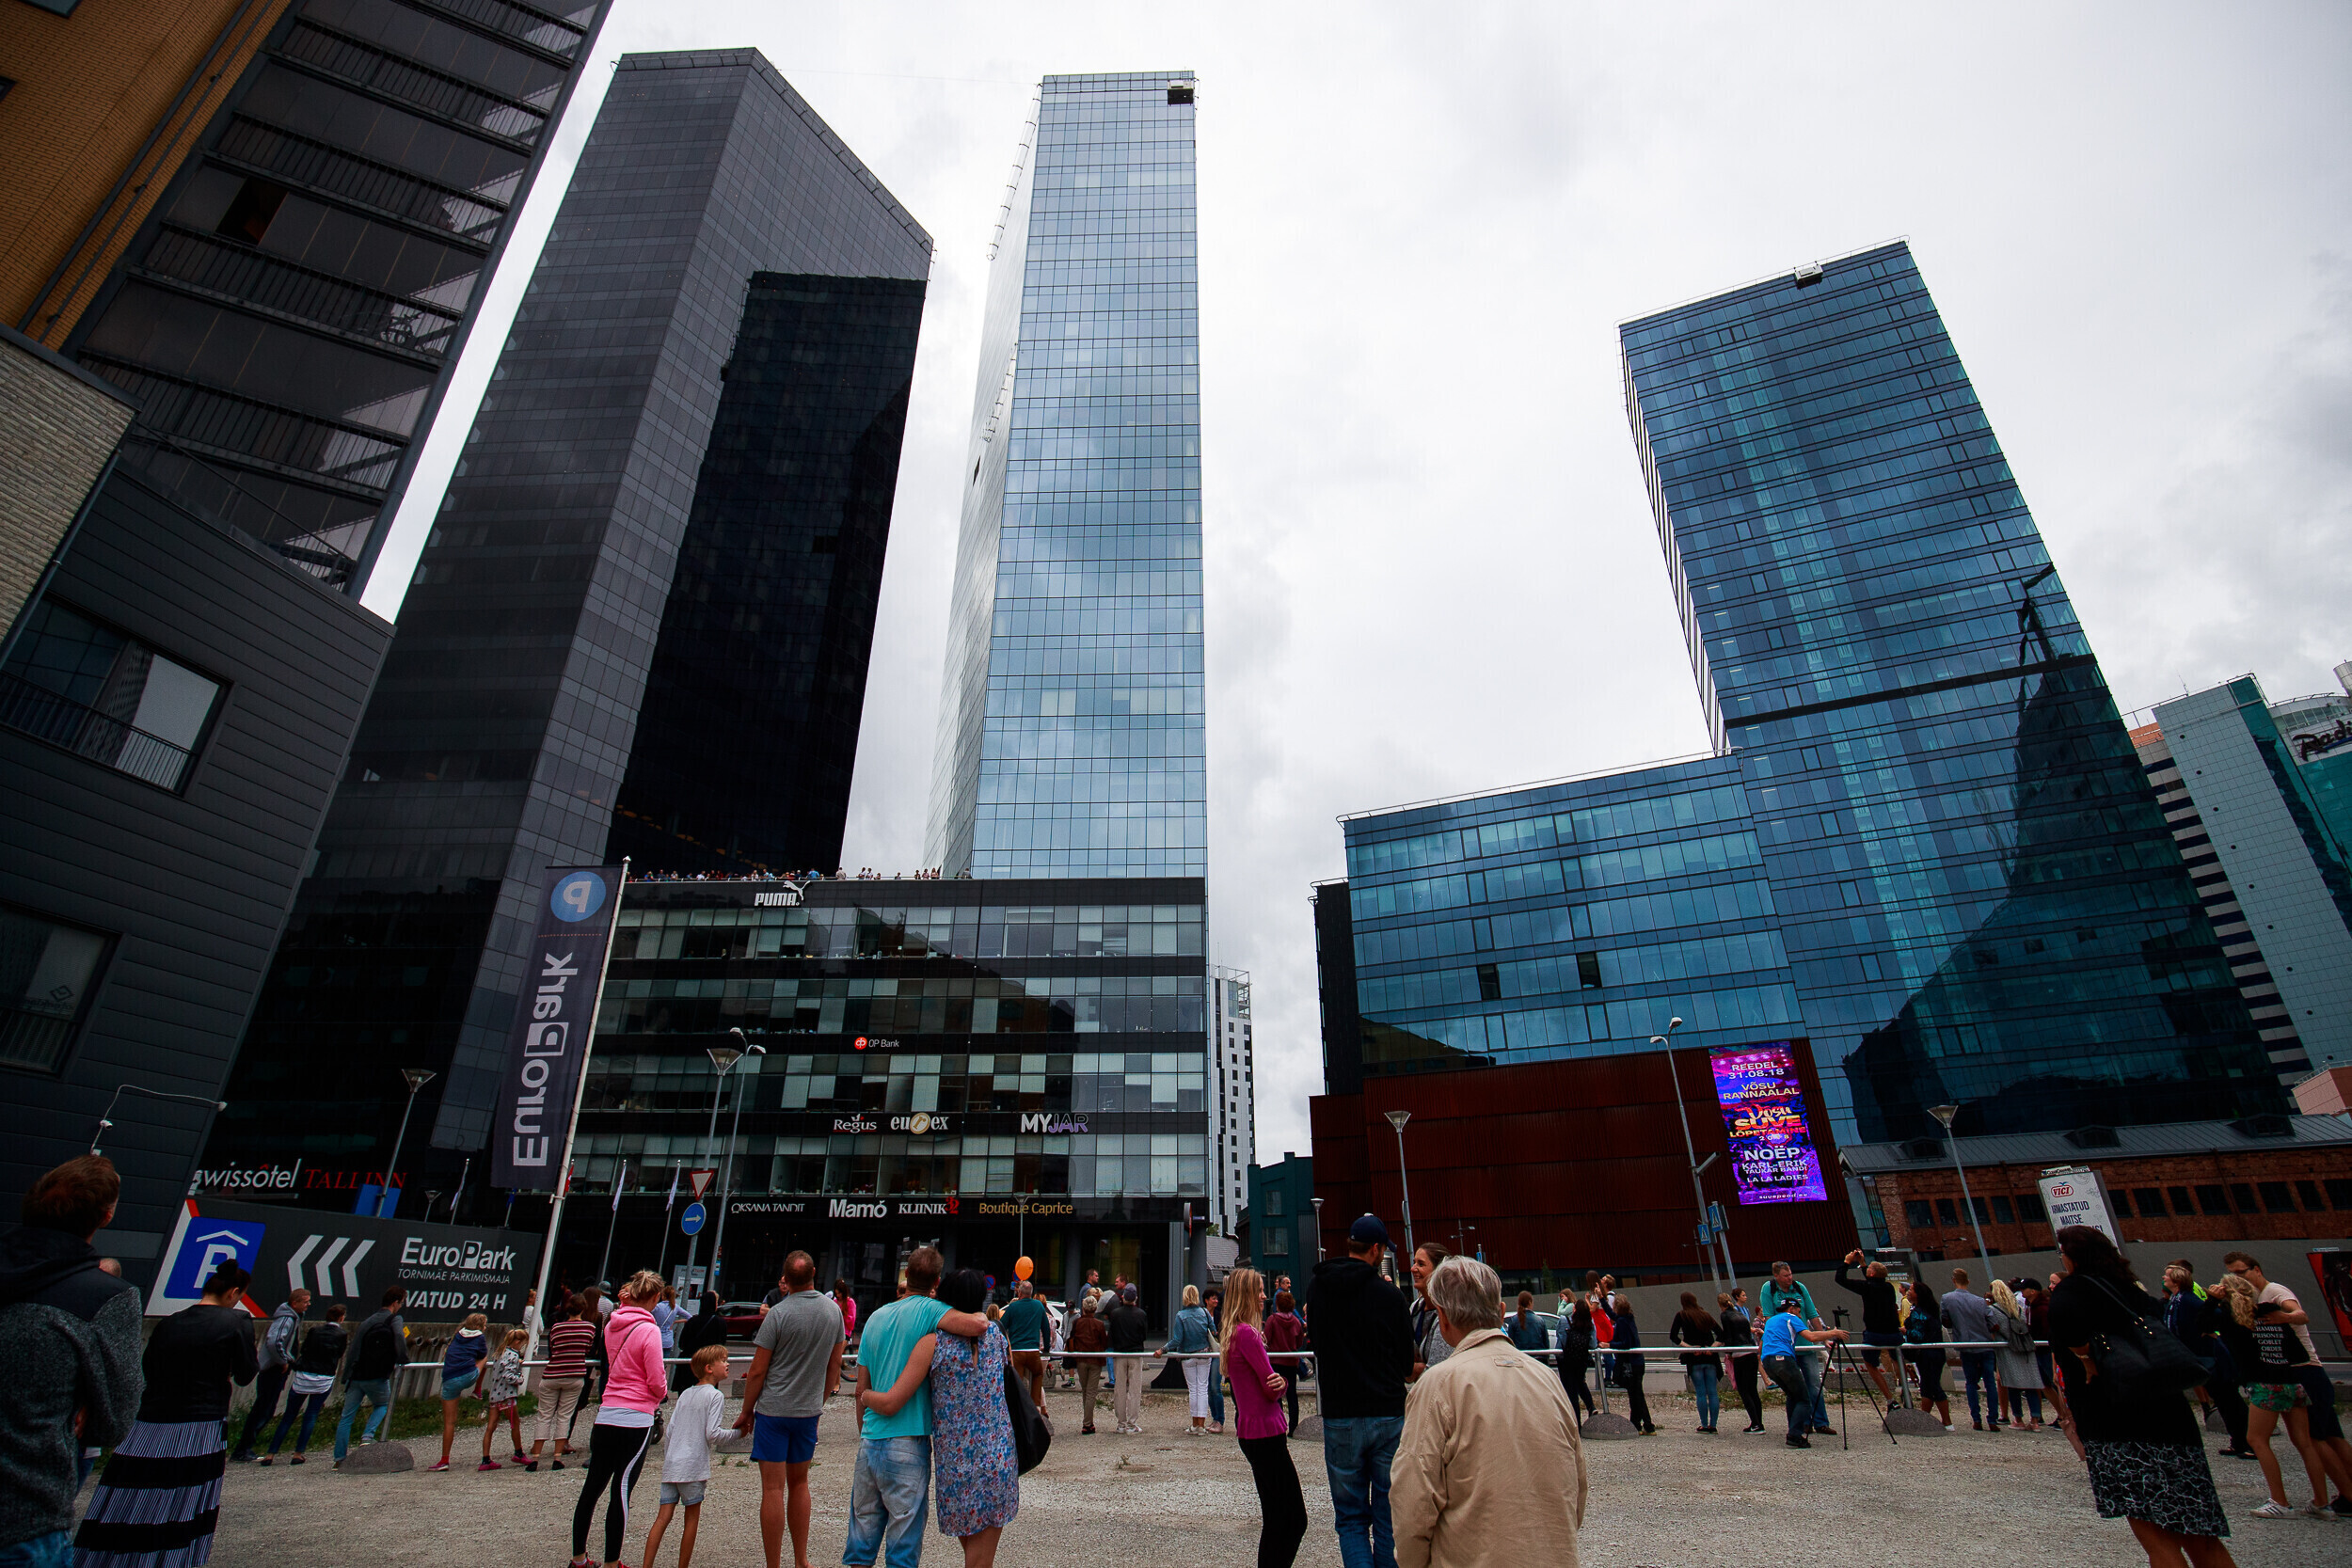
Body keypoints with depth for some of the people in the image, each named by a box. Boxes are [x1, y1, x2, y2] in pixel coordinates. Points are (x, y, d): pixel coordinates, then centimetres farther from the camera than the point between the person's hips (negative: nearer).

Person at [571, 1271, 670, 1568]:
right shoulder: (648, 1330, -15)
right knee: (621, 1490, 2)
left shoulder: (612, 1325, 4)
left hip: (605, 1417, 6)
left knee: (592, 1487, 16)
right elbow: (656, 1382, -12)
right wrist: (663, 1393, 10)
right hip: (635, 1420, -6)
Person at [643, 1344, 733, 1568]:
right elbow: (712, 1433, -14)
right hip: (692, 1467, -6)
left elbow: (669, 1431, 13)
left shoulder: (685, 1394, 15)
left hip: (670, 1466, 6)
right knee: (691, 1518, 7)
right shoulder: (715, 1396, -7)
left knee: (662, 1518, 5)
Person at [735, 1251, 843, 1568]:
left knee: (773, 1488, 2)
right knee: (799, 1483, 18)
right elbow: (834, 1365, 9)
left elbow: (758, 1371, -11)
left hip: (773, 1409, -5)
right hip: (809, 1410, 5)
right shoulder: (834, 1310, 0)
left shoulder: (779, 1313, -16)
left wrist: (746, 1412, 2)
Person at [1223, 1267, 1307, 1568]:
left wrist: (1277, 1382, -6)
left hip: (1252, 1430, 10)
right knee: (1292, 1520, -3)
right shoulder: (1247, 1333, -18)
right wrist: (1280, 1383, 3)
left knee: (1276, 1518, 16)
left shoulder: (1235, 1331, 13)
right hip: (1265, 1431, -10)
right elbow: (1271, 1390, -17)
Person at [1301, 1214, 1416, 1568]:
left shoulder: (1316, 1286, -2)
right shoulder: (1390, 1296, -10)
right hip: (1389, 1415, -1)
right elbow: (1407, 1365, -2)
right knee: (1389, 1517, 13)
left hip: (1340, 1416, 1)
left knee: (1351, 1518, 12)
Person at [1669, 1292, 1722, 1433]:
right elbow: (1721, 1333, 3)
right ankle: (1713, 1425, 5)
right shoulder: (1706, 1315, 10)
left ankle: (1704, 1425, 2)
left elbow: (1673, 1336, -6)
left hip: (1694, 1359, -3)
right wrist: (1712, 1347, -4)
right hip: (1710, 1358, 3)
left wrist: (1689, 1347, -8)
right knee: (1713, 1392, 6)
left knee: (1700, 1393, 1)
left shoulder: (1681, 1316, 2)